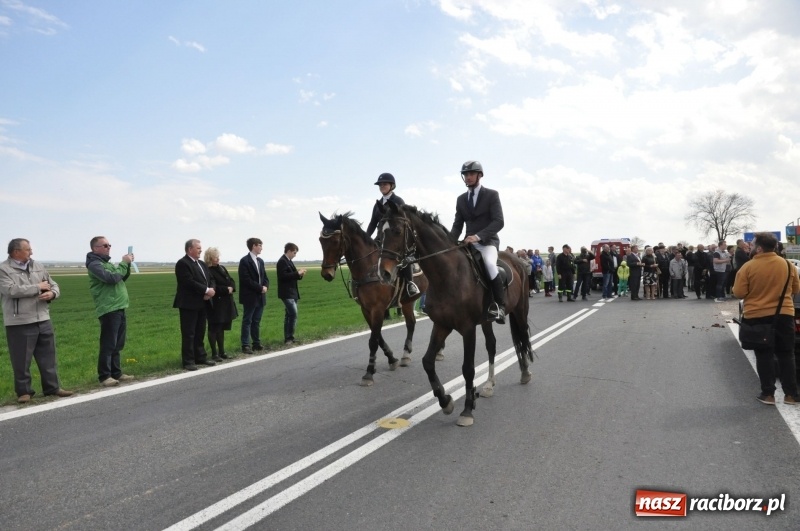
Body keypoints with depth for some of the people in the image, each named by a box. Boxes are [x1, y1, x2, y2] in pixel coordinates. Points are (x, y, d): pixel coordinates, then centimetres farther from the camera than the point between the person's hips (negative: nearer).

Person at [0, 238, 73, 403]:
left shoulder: (38, 266, 12)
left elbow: (54, 285, 14)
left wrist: (52, 293, -9)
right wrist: (38, 287, -12)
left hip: (43, 320, 5)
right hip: (19, 323, -5)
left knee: (48, 356, 11)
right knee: (22, 360, 3)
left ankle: (52, 387, 20)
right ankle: (24, 391, 17)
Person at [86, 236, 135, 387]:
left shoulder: (107, 262, 18)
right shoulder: (94, 264, -10)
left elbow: (122, 278, 22)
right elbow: (111, 278, -22)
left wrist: (127, 264, 7)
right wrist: (124, 263, -14)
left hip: (119, 309, 9)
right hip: (109, 310, -9)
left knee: (117, 345, 14)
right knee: (108, 345, -6)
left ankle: (116, 373, 21)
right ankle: (104, 376, 0)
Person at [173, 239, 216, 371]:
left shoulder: (202, 264, 17)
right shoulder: (182, 263, -11)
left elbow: (211, 279, 13)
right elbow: (189, 282, -22)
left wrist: (212, 289, -8)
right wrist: (206, 290, -18)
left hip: (202, 304, 8)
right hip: (189, 304, -8)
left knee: (200, 333, 13)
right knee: (188, 334, -2)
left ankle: (200, 357, 21)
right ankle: (188, 361, 3)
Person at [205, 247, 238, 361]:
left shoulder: (222, 268, 11)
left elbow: (231, 281, 10)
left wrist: (231, 288, -10)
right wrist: (226, 289, -17)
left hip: (226, 303, 7)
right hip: (215, 304, -7)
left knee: (221, 328, 14)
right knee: (214, 329, 2)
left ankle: (222, 352, 22)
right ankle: (214, 354, 9)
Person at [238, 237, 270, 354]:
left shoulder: (260, 261, 15)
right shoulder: (244, 260, -9)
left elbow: (265, 277, 16)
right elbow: (246, 280, -17)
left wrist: (266, 286, -5)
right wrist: (260, 288, -16)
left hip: (260, 296, 7)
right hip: (250, 297, -7)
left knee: (256, 321, 12)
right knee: (247, 321, 0)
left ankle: (256, 343, 18)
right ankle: (245, 345, 2)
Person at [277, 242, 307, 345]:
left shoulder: (289, 261, 17)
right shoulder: (282, 261, -12)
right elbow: (283, 276, -22)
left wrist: (300, 274, 3)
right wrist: (297, 273, -19)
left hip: (292, 293, 10)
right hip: (287, 293, -10)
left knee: (289, 315, 13)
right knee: (293, 314, -15)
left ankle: (287, 338, 19)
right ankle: (289, 337, -10)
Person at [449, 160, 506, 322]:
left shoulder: (492, 194, -2)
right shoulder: (461, 199, 13)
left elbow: (498, 221, -13)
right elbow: (457, 225, 14)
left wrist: (479, 236, -27)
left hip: (488, 241, -6)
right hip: (469, 243, 6)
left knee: (489, 263, -34)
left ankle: (499, 306, -25)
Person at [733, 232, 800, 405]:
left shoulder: (748, 267, -12)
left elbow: (738, 293, -11)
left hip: (757, 317, -2)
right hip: (784, 315, 3)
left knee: (764, 356, 6)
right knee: (786, 355, 12)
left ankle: (768, 394, 9)